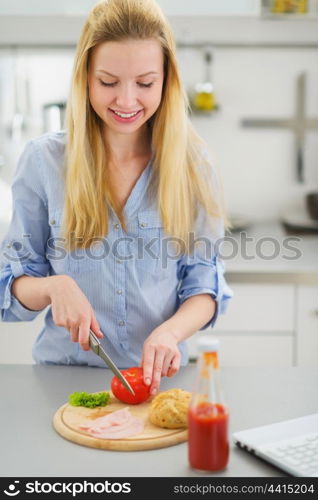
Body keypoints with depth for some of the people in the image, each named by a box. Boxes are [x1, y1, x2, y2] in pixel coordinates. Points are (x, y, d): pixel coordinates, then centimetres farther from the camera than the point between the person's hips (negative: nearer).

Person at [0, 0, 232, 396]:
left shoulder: (190, 161, 0)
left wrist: (171, 331, -17)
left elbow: (204, 287, 3)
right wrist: (54, 286, -18)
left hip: (158, 377, 1)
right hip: (64, 373, 0)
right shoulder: (43, 159, -3)